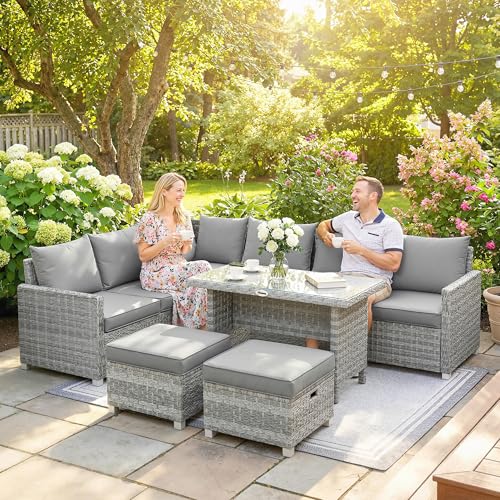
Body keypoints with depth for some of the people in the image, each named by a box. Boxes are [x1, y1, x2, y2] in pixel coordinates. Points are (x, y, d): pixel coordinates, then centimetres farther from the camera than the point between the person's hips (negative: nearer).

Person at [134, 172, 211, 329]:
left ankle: (199, 326, -18)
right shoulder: (150, 219, -9)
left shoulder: (183, 218, 10)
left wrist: (187, 244, -6)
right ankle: (198, 328, -17)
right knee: (202, 268, -26)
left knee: (203, 267, -26)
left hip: (179, 268, 6)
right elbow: (143, 256, -8)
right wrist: (165, 242, -21)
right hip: (155, 274, -6)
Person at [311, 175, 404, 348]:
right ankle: (311, 353, -25)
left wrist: (361, 250, -11)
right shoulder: (348, 218, 19)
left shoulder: (390, 225, 1)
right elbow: (323, 225, 38)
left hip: (376, 280, -5)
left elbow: (394, 264, -9)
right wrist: (325, 234, 13)